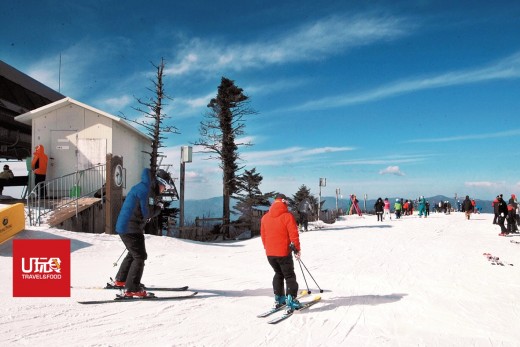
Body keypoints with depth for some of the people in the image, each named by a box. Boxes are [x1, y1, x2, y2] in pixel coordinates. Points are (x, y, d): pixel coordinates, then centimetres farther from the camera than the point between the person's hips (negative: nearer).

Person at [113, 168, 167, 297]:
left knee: (133, 253, 25)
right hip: (131, 229, -10)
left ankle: (120, 280, 37)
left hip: (124, 227, 10)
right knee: (140, 257, -5)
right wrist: (159, 208, -2)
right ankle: (132, 289, -5)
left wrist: (155, 205, 8)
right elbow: (148, 213, -20)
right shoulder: (147, 190, -17)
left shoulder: (141, 186, 14)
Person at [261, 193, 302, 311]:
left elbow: (263, 235, 12)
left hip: (270, 253, 5)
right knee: (289, 276, 5)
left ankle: (278, 298, 25)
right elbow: (293, 234, -13)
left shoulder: (265, 217, 6)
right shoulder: (287, 216, -11)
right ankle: (291, 300, -2)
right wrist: (297, 249, -3)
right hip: (284, 252, -5)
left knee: (278, 274, 22)